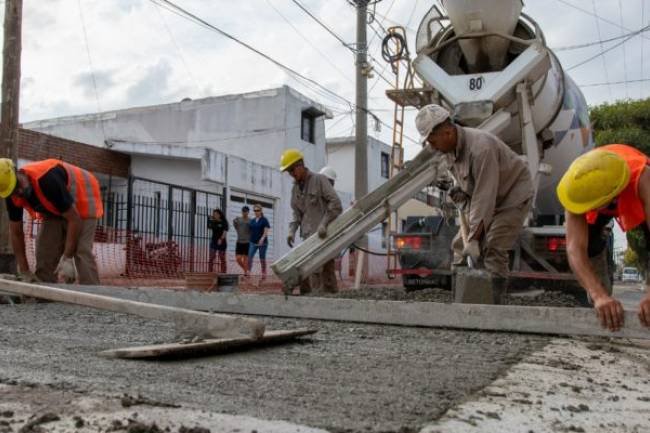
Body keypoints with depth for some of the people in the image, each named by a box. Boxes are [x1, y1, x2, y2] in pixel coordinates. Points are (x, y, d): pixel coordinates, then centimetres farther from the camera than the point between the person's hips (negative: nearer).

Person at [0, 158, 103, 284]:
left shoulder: (48, 180, -38)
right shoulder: (12, 197, -17)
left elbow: (74, 219, -31)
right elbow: (16, 233, -4)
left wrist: (67, 258, -30)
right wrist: (24, 272, -5)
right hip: (55, 209, 7)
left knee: (82, 253, -19)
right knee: (45, 254, 1)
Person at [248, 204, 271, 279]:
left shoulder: (264, 220, -3)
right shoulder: (252, 220, 12)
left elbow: (266, 231, -10)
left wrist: (262, 239, -23)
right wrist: (250, 239, 10)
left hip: (262, 242, -4)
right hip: (253, 242, 4)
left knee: (262, 258, 3)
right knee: (250, 257, -10)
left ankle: (264, 273, 11)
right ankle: (248, 272, -11)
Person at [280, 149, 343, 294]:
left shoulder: (319, 180, -5)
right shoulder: (295, 188, 16)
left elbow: (336, 203, -12)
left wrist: (324, 224, -21)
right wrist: (292, 230, 2)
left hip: (323, 235, -7)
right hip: (308, 237, 7)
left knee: (326, 272, -8)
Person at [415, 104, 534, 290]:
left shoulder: (480, 148, -34)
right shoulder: (450, 149, -8)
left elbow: (484, 196, -34)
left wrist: (474, 238, -33)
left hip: (513, 195, -8)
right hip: (485, 199, 8)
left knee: (493, 249, -18)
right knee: (460, 244, 3)